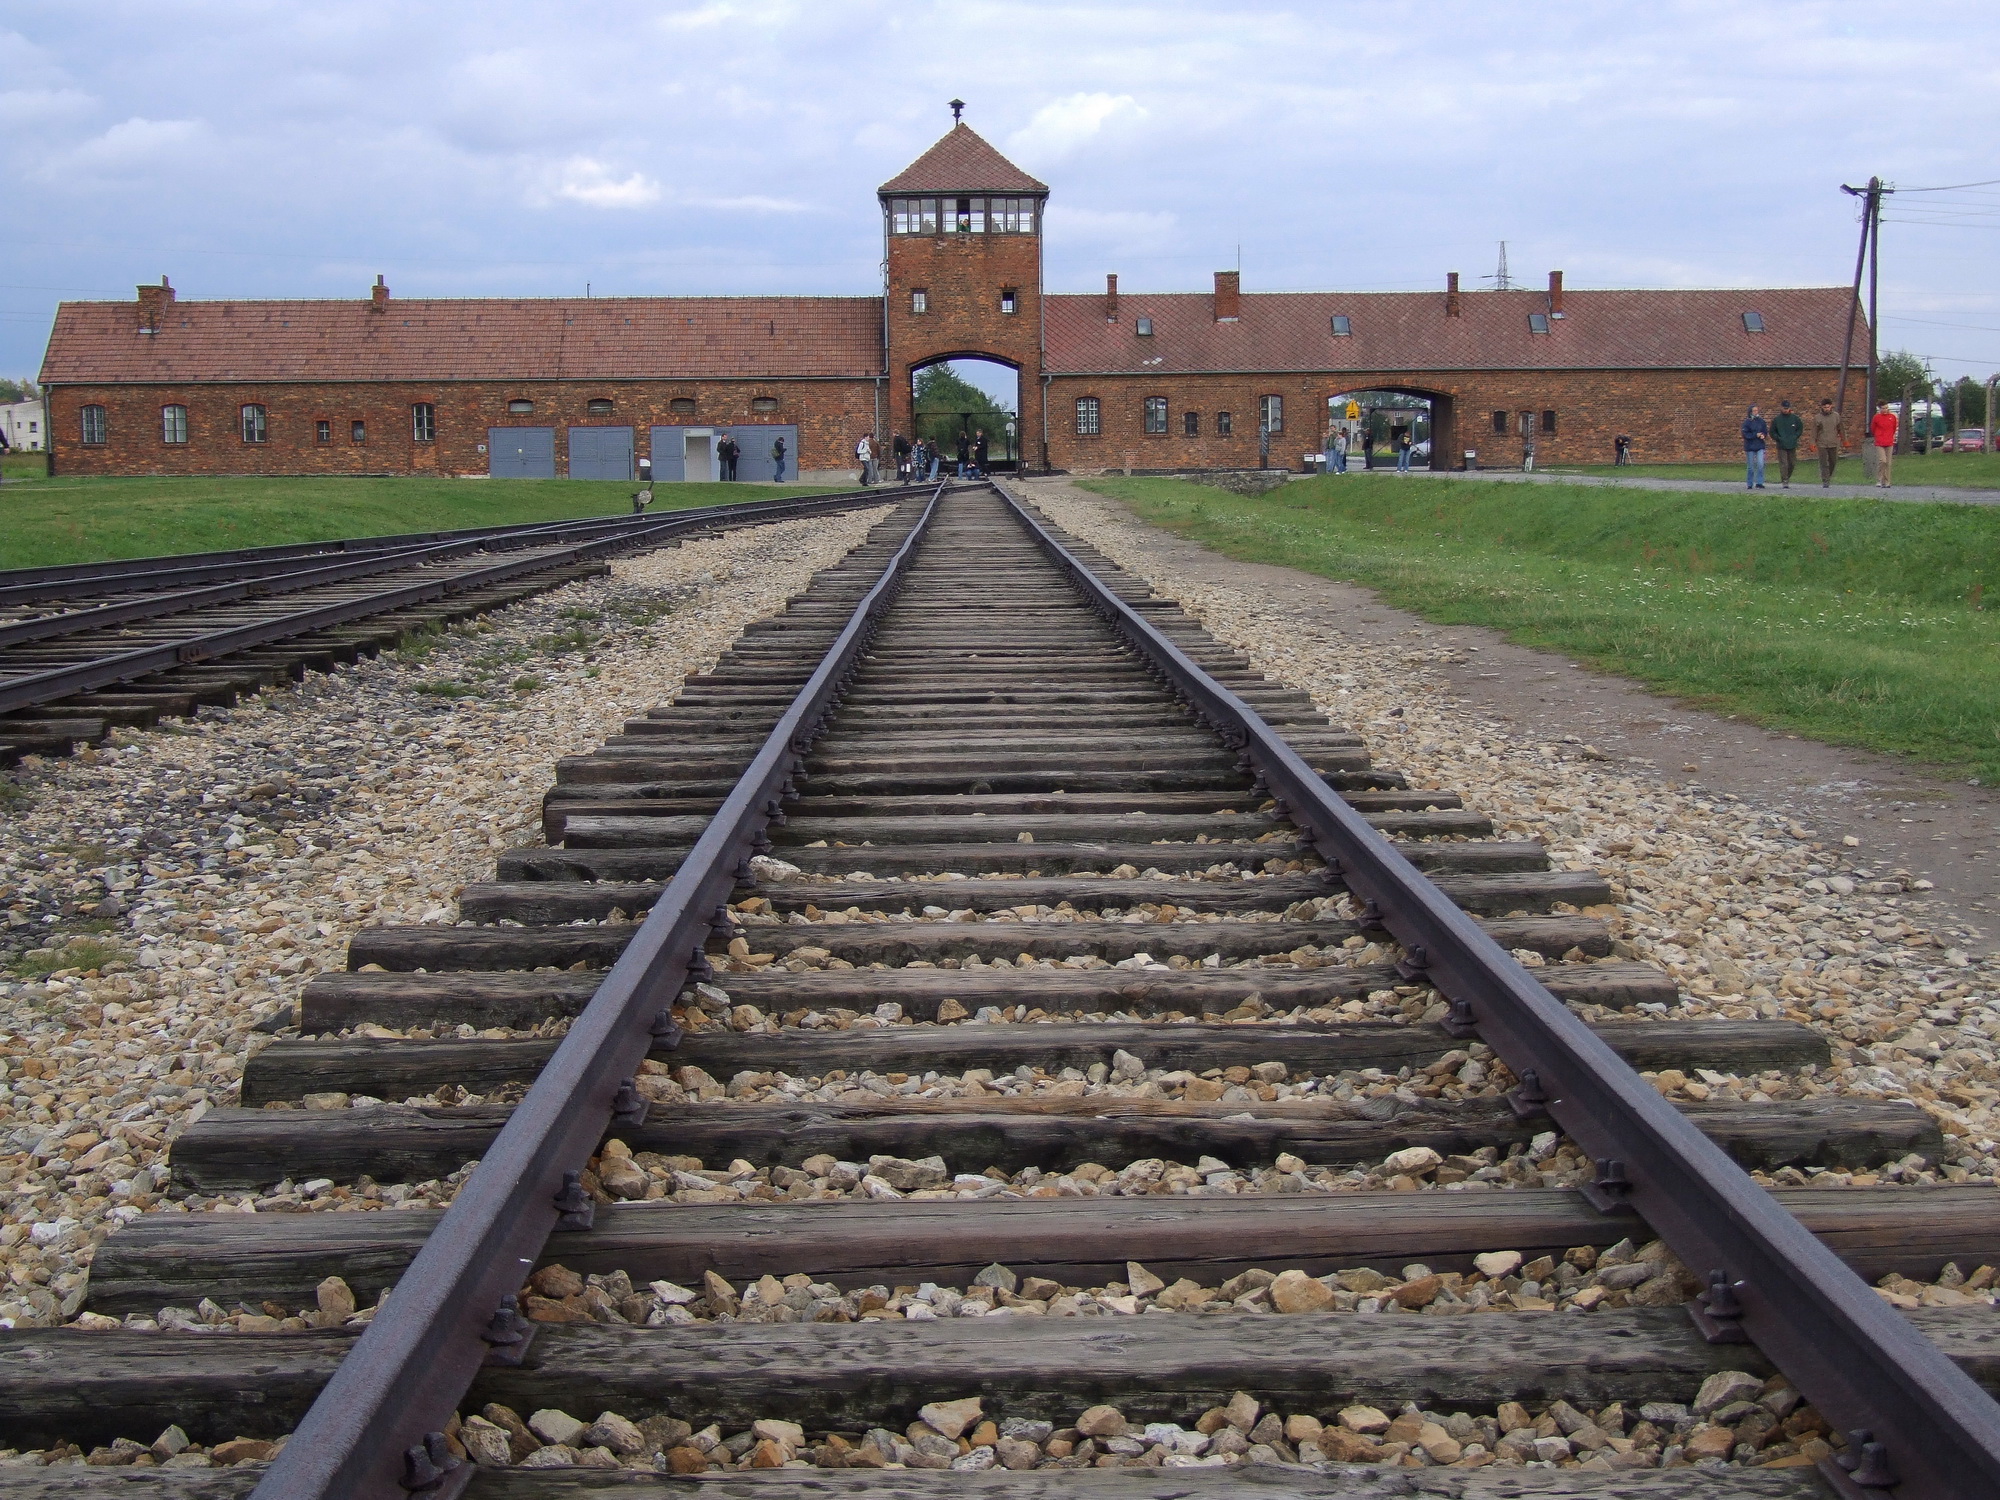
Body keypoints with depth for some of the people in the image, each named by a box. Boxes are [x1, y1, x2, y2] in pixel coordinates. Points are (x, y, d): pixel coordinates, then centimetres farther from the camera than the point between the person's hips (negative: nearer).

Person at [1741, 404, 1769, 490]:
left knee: (1760, 464, -12)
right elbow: (1745, 434, -9)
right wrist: (1756, 435, -17)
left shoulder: (1761, 421, 5)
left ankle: (1759, 483, -7)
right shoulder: (1747, 422, -5)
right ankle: (1749, 484, 16)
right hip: (1750, 446, -2)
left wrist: (1763, 435, -10)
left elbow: (1766, 431, 12)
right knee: (1750, 466, 4)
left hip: (1760, 446, 2)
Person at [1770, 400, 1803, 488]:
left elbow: (1800, 429, 13)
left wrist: (1794, 437, -2)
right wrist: (1778, 439, -8)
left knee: (1792, 463, 8)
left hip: (1792, 445, 2)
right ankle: (1784, 482, -10)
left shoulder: (1795, 418, 4)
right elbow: (1772, 432, 6)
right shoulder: (1776, 419, 1)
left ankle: (1787, 478, 26)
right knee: (1783, 464, -9)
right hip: (1781, 446, -2)